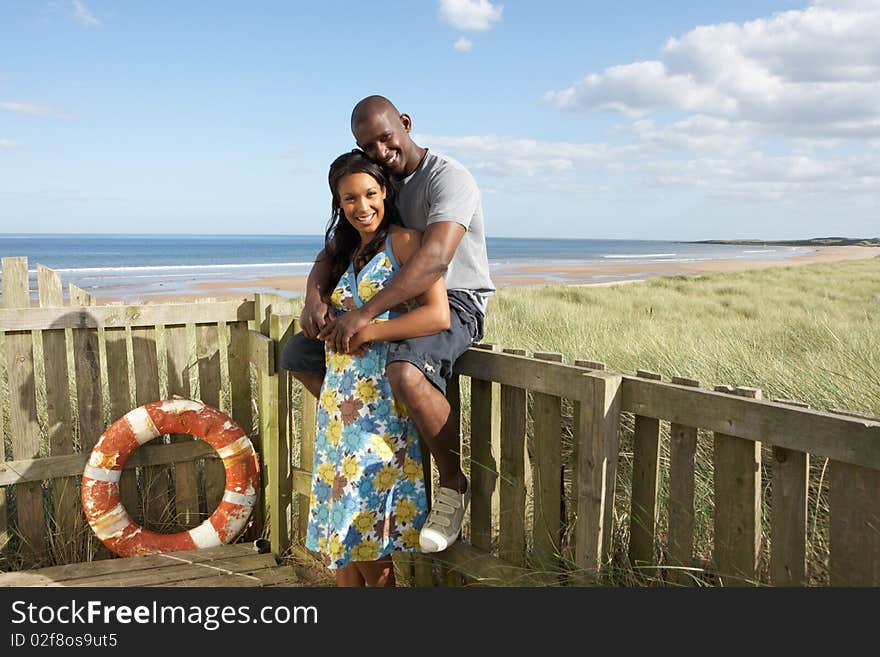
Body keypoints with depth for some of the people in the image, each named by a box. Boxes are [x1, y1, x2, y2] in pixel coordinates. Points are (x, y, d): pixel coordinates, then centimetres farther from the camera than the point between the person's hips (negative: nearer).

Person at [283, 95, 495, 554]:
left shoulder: (447, 178, -17)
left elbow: (435, 259, -34)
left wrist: (365, 315, -39)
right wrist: (314, 296, -18)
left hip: (456, 300, -8)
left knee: (405, 372, -40)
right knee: (297, 354, 3)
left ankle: (454, 484, -16)